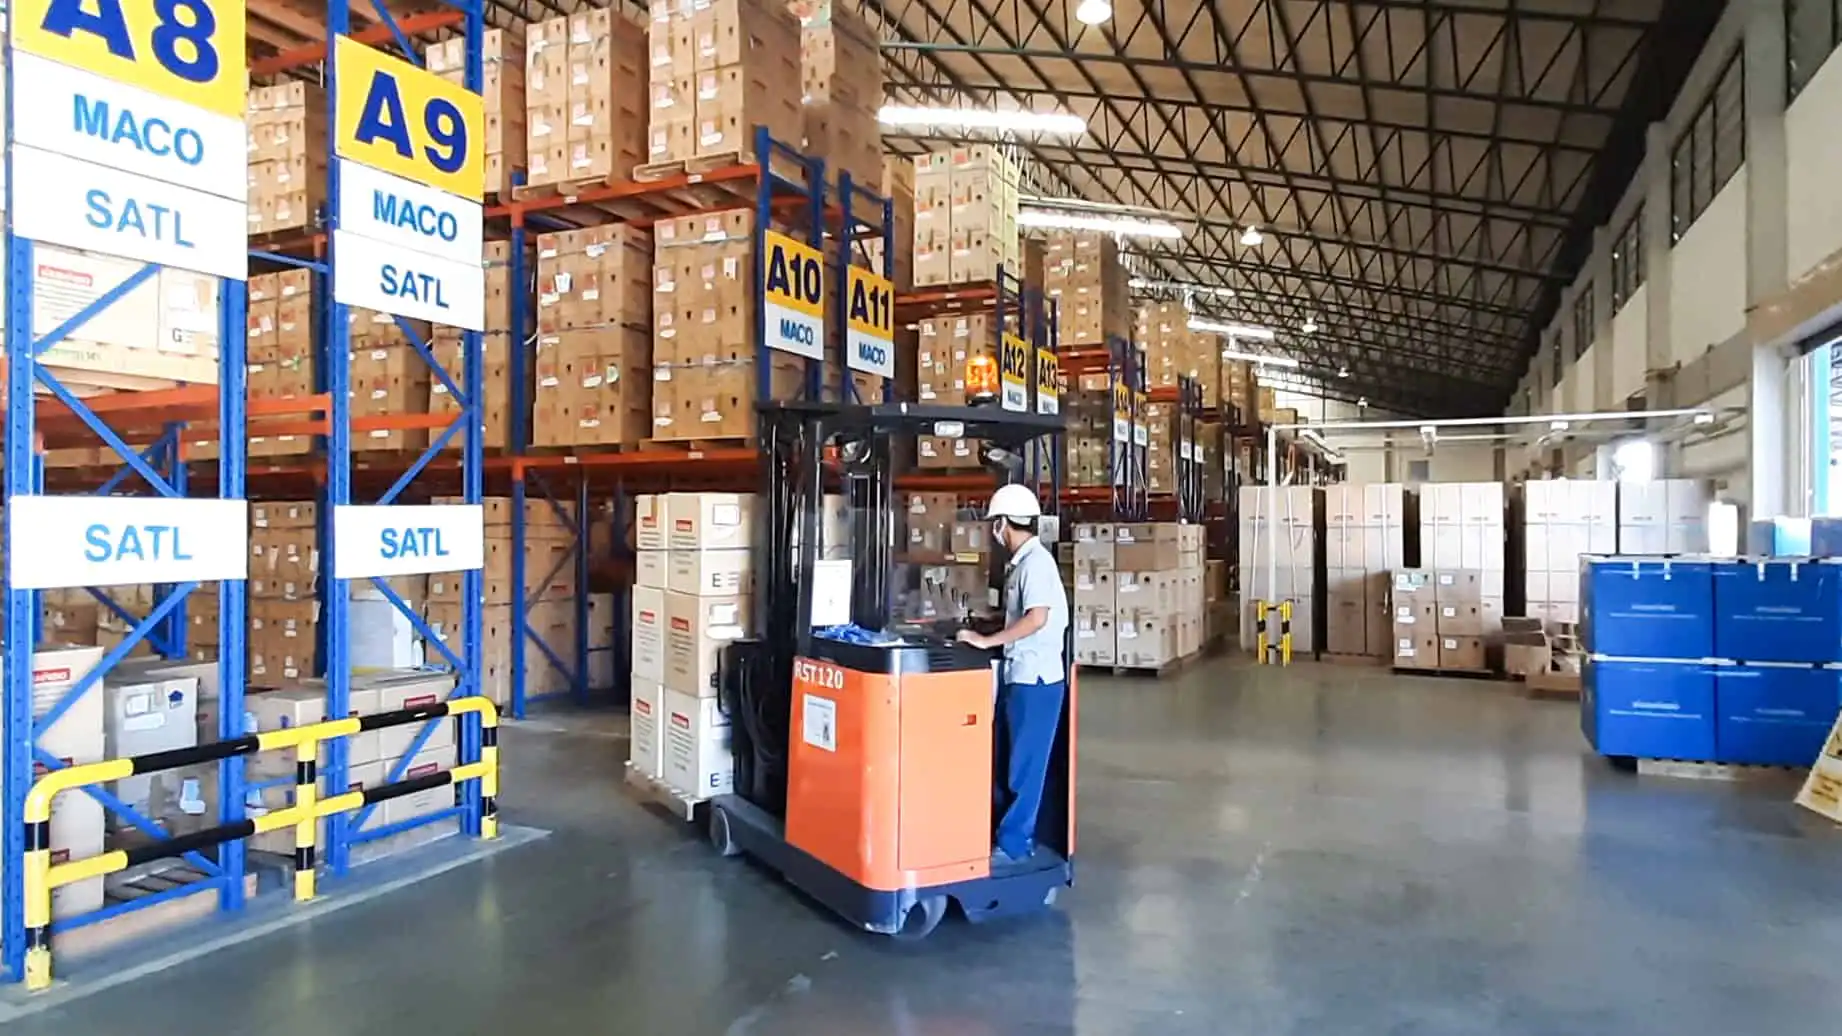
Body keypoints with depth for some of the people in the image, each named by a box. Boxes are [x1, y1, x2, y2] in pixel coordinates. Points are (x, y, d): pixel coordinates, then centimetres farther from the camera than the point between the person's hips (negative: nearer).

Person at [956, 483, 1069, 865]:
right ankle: (1016, 832, 26)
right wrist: (983, 628, 17)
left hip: (1035, 678, -9)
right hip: (1018, 674, 9)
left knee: (1024, 763, 0)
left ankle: (1013, 843, 8)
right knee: (1009, 760, 15)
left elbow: (1036, 618, -25)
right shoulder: (1019, 562, 12)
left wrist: (986, 641, -22)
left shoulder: (1036, 562, -16)